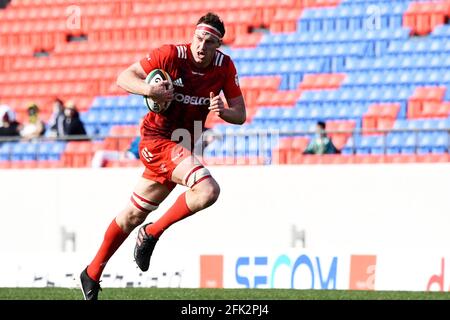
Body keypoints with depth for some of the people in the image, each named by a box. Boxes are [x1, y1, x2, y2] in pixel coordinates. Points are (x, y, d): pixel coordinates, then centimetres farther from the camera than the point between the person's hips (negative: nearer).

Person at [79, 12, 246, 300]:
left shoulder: (225, 66, -1)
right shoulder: (171, 55, -15)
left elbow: (240, 115, 3)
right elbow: (124, 77, -11)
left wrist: (222, 111, -20)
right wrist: (149, 89, -32)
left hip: (182, 147, 6)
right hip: (157, 138, -6)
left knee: (133, 216, 17)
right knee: (208, 190, -28)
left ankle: (92, 274, 32)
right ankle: (153, 233, -8)